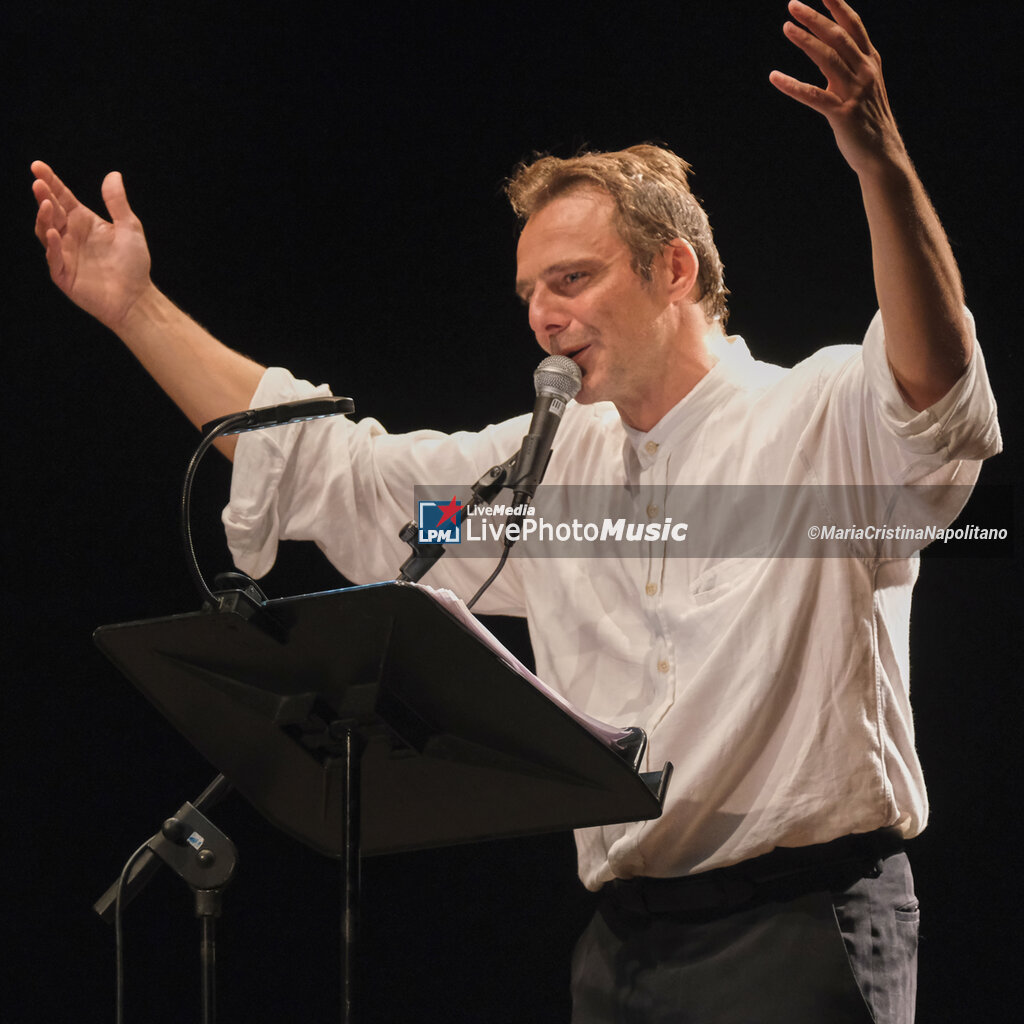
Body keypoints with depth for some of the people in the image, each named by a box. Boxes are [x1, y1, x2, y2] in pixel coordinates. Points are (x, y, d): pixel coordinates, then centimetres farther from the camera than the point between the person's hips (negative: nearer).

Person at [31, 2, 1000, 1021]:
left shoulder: (818, 422, -5)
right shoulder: (551, 463, 15)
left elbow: (934, 387, -26)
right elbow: (327, 472, 21)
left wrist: (881, 163, -41)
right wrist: (136, 308, 17)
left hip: (804, 935, -6)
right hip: (623, 940, 7)